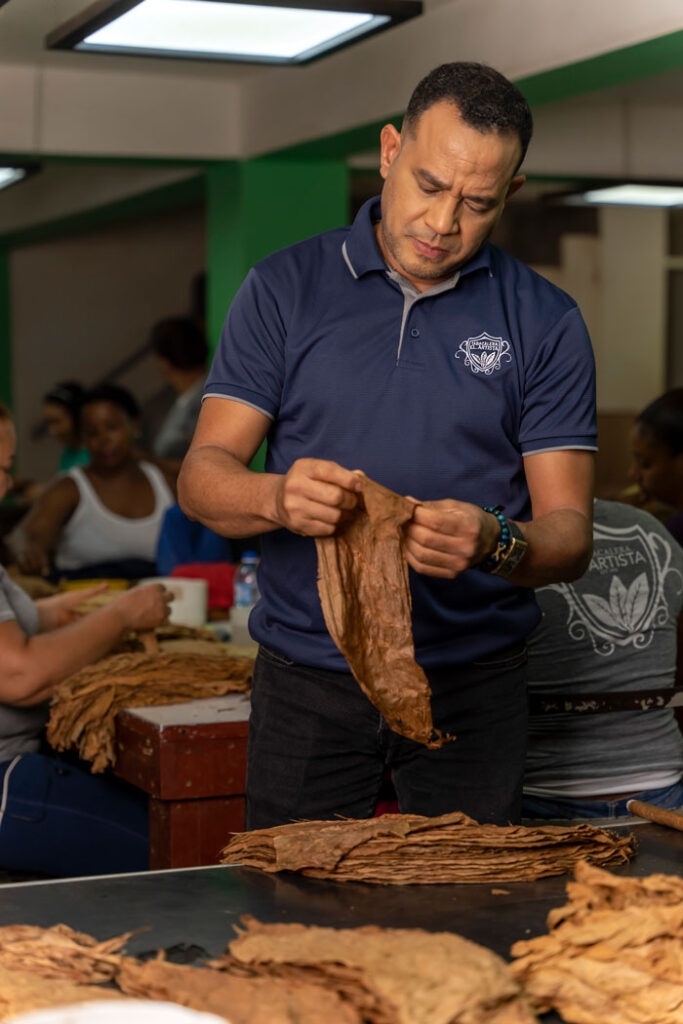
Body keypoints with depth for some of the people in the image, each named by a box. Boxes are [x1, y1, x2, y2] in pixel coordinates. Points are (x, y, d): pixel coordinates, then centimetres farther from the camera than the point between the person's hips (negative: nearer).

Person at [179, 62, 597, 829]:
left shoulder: (545, 323, 0)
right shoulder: (284, 289, 1)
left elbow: (568, 532, -4)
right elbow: (203, 476, -3)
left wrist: (493, 543, -26)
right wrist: (277, 498, -26)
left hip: (473, 678, 0)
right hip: (305, 674, 0)